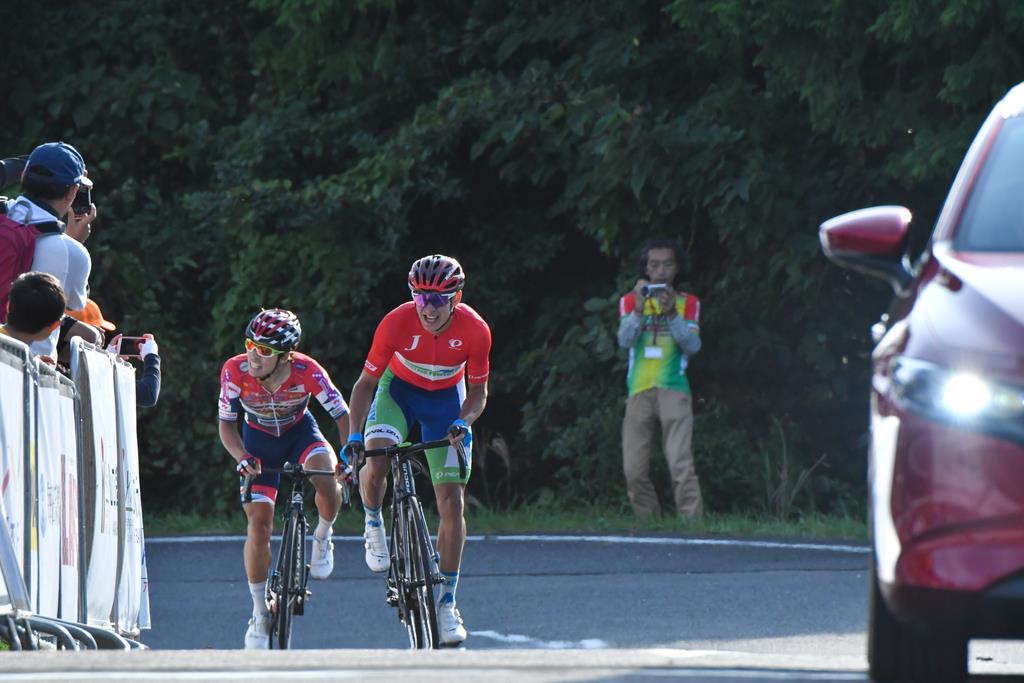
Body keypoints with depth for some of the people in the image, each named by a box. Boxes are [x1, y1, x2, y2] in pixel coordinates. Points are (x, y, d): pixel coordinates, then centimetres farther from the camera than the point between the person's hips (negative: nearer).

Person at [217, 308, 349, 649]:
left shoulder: (307, 371, -31)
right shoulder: (235, 371, -29)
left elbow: (342, 415, -21)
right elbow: (226, 423, -17)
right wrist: (242, 458, -34)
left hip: (300, 432, -1)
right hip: (259, 441, 1)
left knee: (327, 478, -33)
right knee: (259, 523, -10)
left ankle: (323, 537, 1)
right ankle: (260, 612, 5)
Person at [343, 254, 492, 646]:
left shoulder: (474, 331, -26)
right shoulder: (396, 324, -29)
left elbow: (478, 393, -11)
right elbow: (366, 383, -18)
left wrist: (464, 422, -32)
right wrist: (354, 434, -31)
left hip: (446, 399, 1)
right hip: (399, 390, -1)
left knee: (452, 503, -5)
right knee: (376, 463, -31)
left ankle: (446, 603, 7)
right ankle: (374, 526, 3)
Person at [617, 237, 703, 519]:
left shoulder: (687, 303, 10)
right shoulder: (630, 301, 13)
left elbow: (693, 345, -3)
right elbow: (624, 340, -3)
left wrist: (671, 314, -16)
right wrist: (639, 310, -19)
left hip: (673, 390, -2)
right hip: (639, 392, 2)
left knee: (681, 465, -15)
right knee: (634, 471, -3)